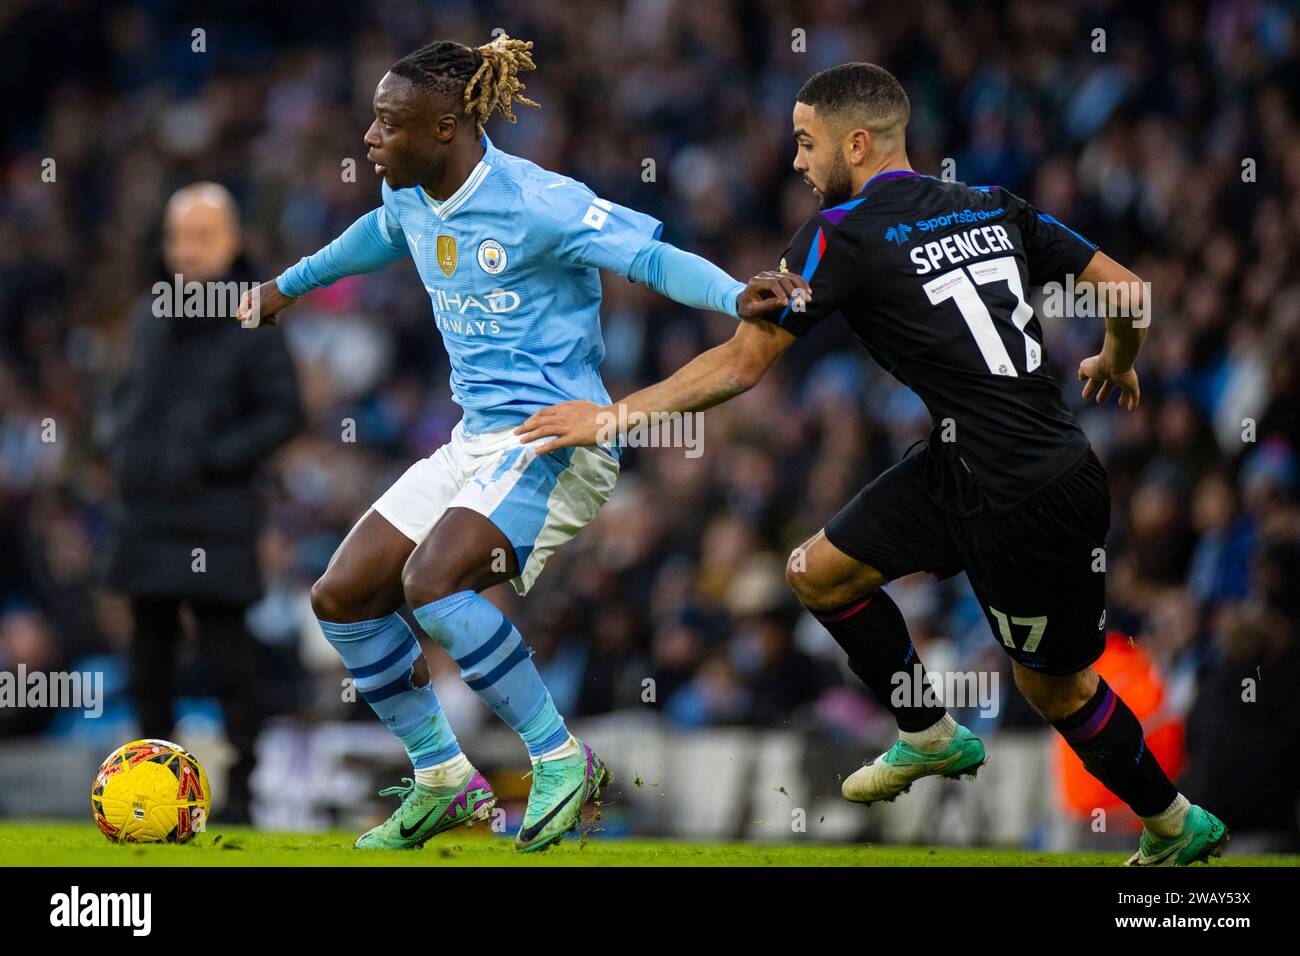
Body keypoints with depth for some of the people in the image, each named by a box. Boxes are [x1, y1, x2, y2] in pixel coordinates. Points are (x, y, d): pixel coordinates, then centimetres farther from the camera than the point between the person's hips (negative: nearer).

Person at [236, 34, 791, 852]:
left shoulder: (536, 201, -18)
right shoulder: (410, 199, 7)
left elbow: (652, 256, -22)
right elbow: (379, 236, 31)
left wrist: (737, 296, -40)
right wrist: (290, 285, 46)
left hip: (557, 439, -9)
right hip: (475, 441, 9)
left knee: (432, 581, -30)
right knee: (342, 598, 5)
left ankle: (563, 761, -17)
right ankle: (446, 782, 17)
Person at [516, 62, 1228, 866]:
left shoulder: (844, 234, -11)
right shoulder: (992, 207, 8)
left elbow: (739, 365, -8)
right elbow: (1126, 293, 9)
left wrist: (612, 416, 1)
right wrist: (1117, 366, 32)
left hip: (1031, 502, -8)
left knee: (1055, 688, 10)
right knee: (820, 573, 15)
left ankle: (1176, 824, 26)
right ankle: (932, 738, 32)